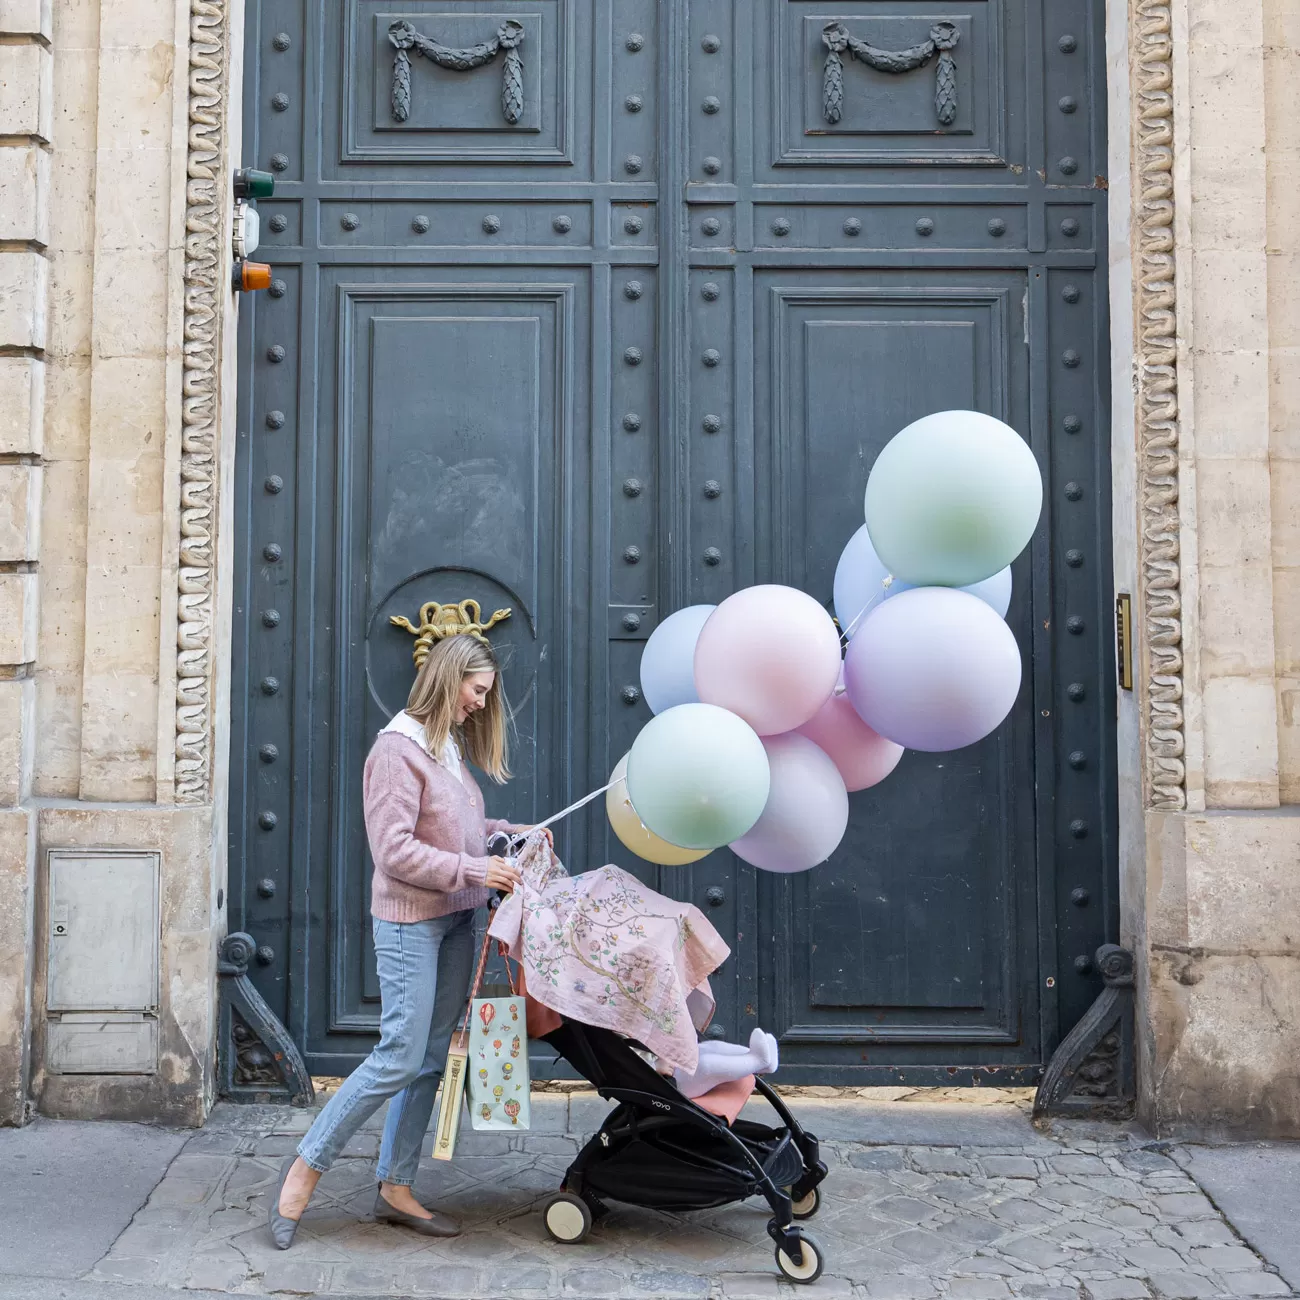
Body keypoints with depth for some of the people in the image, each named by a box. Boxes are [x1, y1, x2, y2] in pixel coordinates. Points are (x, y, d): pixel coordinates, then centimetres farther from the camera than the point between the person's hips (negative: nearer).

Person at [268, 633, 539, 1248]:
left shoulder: (450, 746, 12)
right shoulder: (399, 747, -15)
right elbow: (395, 851, -20)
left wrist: (510, 833, 6)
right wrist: (473, 869, -20)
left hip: (455, 921, 9)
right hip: (410, 921, -9)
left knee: (431, 1059, 10)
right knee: (400, 1058, -8)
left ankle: (395, 1188, 20)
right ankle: (305, 1167, 8)